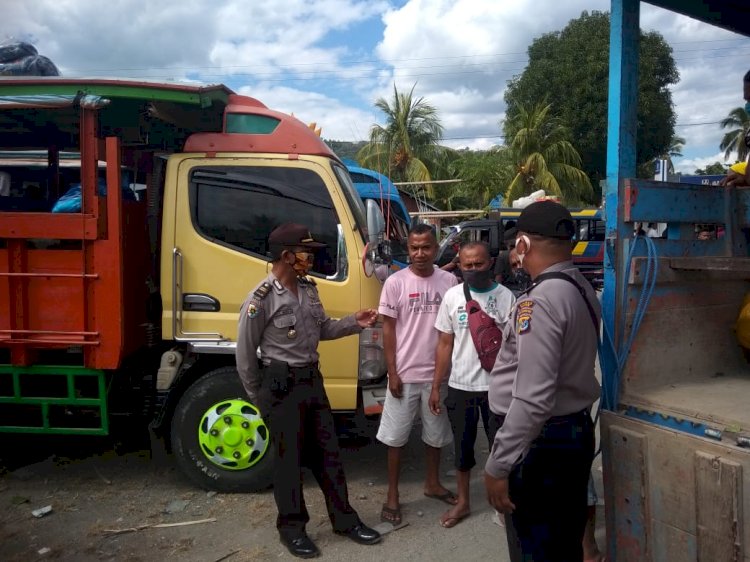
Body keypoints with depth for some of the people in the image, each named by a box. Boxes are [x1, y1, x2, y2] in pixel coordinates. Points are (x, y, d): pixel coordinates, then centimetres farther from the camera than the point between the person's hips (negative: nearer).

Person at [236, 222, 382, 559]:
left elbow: (322, 330, 16)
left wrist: (354, 323, -1)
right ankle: (291, 527, 24)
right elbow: (244, 353, -9)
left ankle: (345, 520, 27)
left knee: (327, 452, 14)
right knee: (289, 458, 6)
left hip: (312, 379, 7)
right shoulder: (261, 299, -16)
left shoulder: (309, 289, 5)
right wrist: (257, 397, -1)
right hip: (281, 384, -7)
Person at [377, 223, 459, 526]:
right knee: (396, 436, 7)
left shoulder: (449, 281, -1)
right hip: (405, 374, -2)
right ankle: (392, 495, 22)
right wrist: (392, 372, -8)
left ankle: (432, 483, 38)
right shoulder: (395, 282, -7)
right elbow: (388, 330, -5)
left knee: (436, 433, 17)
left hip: (438, 373, 2)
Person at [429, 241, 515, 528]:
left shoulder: (506, 296, -6)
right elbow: (445, 344, 4)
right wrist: (436, 386, 3)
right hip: (460, 386, 2)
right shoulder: (452, 296, 0)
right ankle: (463, 502, 33)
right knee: (462, 446, 15)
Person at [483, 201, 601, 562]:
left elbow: (533, 399, -27)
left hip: (542, 442, -9)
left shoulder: (540, 301, -23)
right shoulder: (582, 290, 7)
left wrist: (497, 465, -22)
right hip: (576, 430, 9)